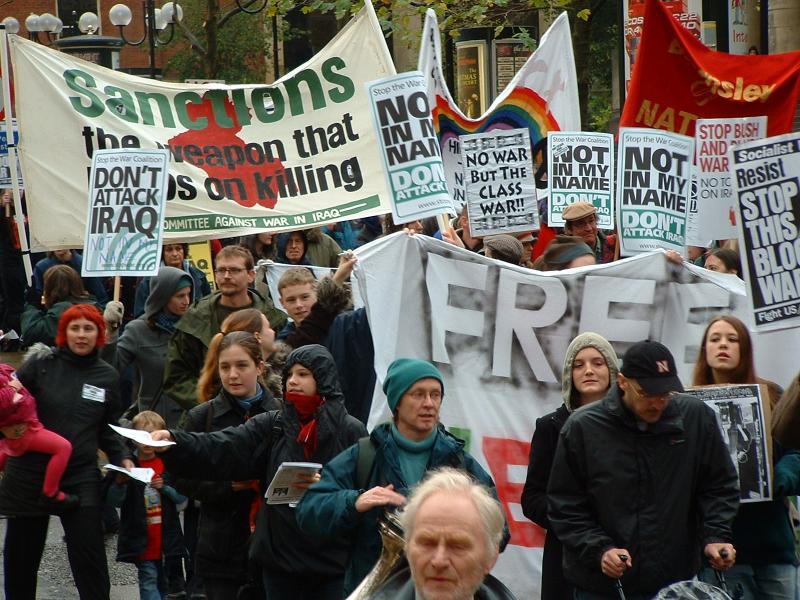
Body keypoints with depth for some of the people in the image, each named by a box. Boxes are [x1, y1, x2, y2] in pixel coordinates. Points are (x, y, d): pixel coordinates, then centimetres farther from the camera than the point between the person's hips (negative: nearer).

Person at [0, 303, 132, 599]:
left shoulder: (107, 376, 6)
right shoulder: (41, 363, -4)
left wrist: (121, 458, -1)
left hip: (81, 477, 1)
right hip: (30, 473, -1)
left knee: (90, 558, -5)